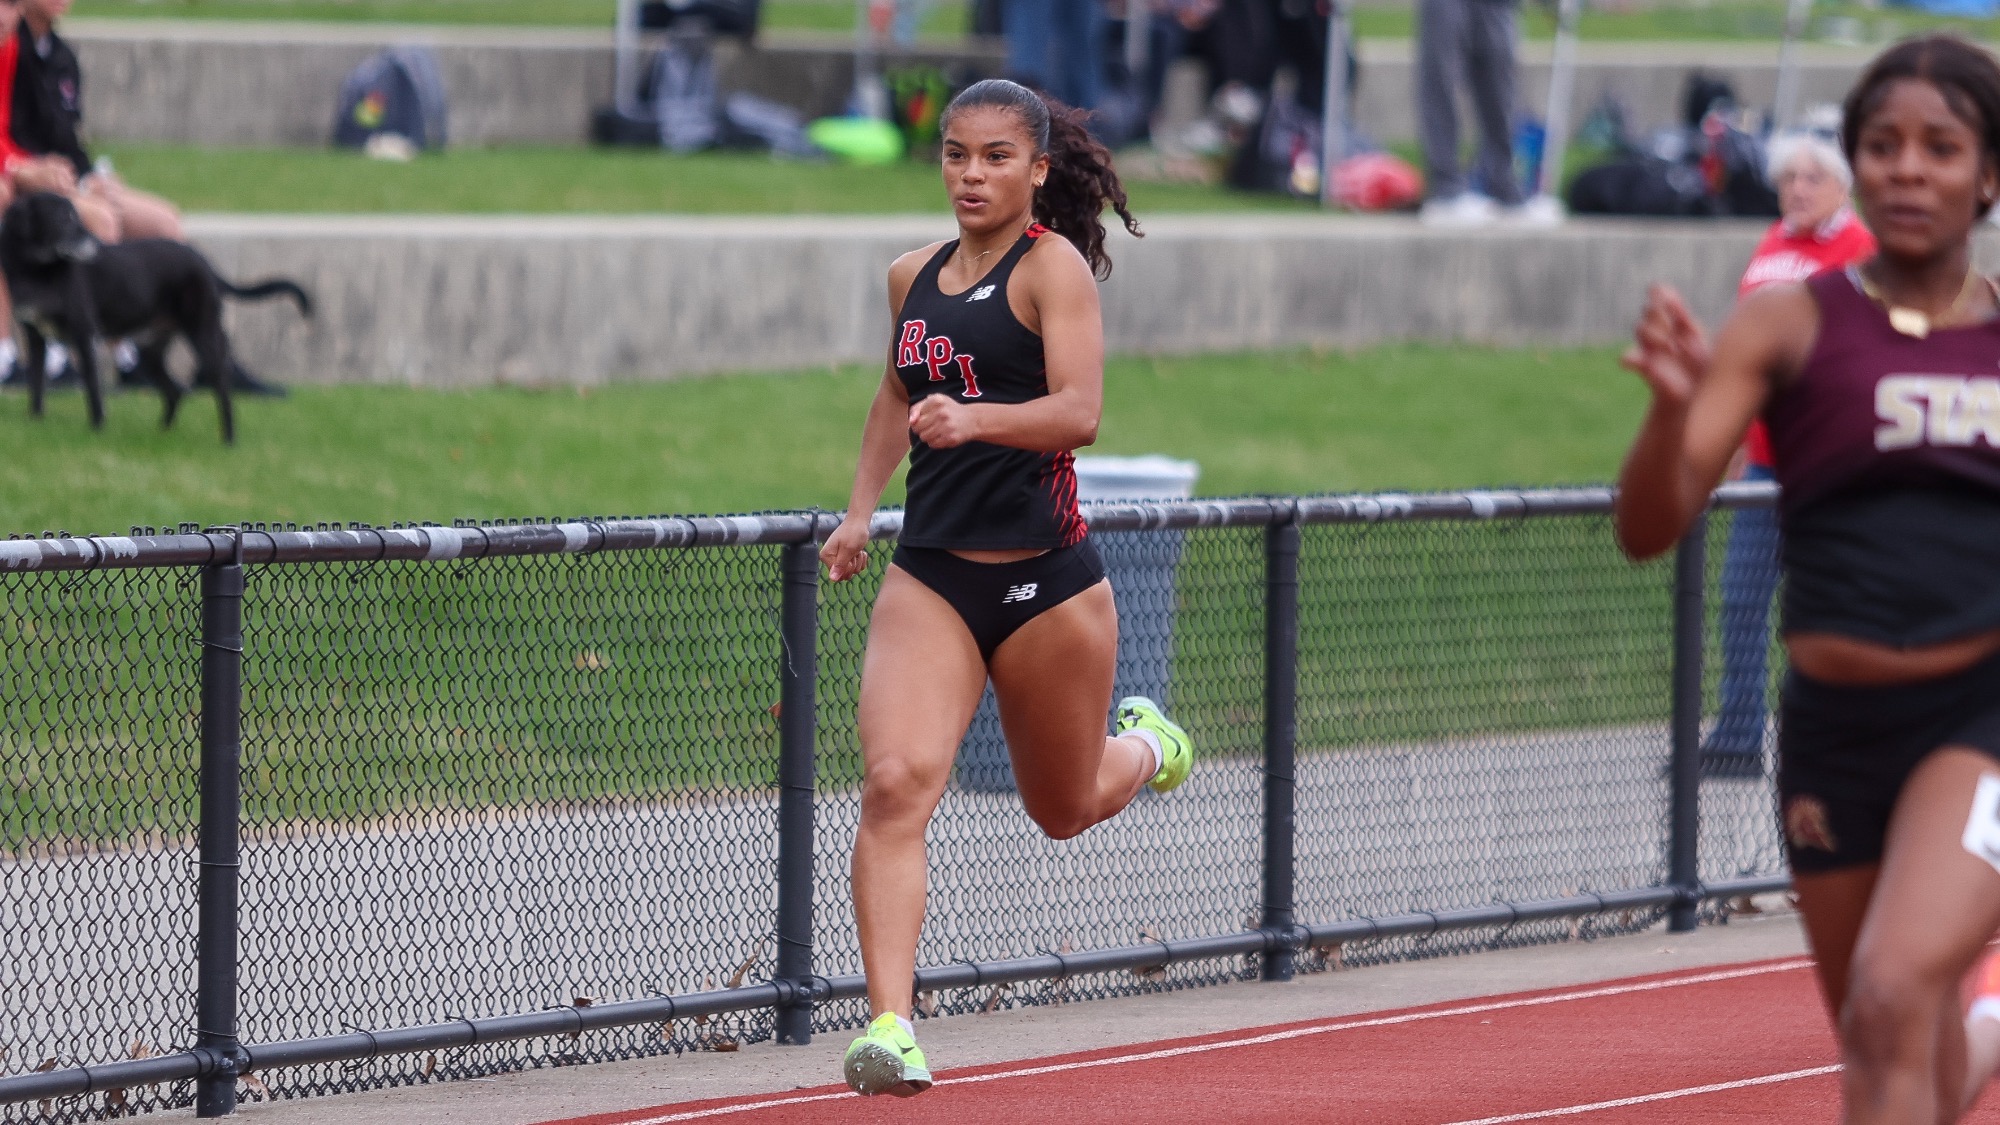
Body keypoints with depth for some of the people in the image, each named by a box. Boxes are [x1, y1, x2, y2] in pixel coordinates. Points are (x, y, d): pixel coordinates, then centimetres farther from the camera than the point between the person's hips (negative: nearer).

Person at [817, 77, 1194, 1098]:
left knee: (1063, 807, 16)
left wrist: (975, 418, -38)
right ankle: (889, 1026, -25)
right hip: (929, 577, 4)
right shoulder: (914, 278, 10)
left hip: (1046, 580, -4)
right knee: (896, 783, -19)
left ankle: (1145, 746, 52)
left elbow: (1079, 411, -21)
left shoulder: (1053, 266, -8)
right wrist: (860, 509, 23)